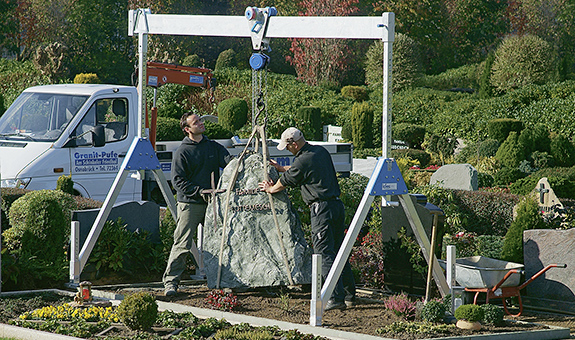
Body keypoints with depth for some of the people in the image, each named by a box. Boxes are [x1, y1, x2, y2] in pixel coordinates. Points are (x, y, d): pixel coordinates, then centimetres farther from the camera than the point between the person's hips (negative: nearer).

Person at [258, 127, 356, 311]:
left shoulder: (302, 161, -12)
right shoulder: (321, 151, 14)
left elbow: (285, 182, 5)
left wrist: (270, 189, 24)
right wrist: (281, 168, 42)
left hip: (322, 208, -9)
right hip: (337, 204, 9)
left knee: (325, 253, -9)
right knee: (338, 251, 14)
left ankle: (336, 298, -16)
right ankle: (349, 295, 16)